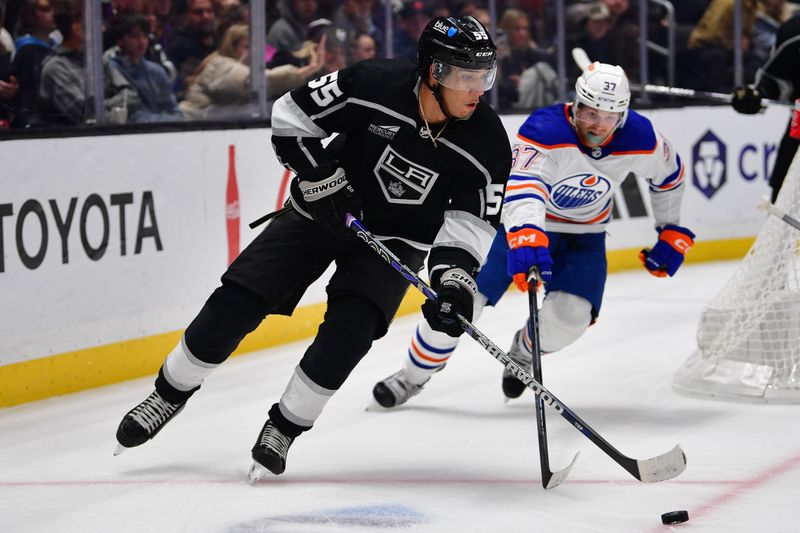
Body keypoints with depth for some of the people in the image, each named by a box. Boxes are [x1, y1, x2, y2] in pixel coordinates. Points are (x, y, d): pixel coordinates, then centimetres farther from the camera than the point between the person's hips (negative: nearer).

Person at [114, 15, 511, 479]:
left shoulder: (487, 142, -20)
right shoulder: (375, 85, -26)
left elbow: (474, 220, -15)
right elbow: (292, 115, -14)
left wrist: (454, 272, -32)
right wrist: (322, 178, -20)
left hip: (394, 237, 0)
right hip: (323, 211, 0)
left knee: (350, 327, -22)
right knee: (237, 302, -6)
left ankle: (284, 428, -4)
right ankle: (171, 393, 16)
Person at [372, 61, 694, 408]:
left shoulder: (639, 139, -21)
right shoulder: (544, 130, -34)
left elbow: (668, 174, 2)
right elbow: (522, 188, -50)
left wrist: (671, 233, 6)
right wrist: (526, 239, -68)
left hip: (584, 233, 3)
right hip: (520, 220, -3)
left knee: (570, 315, -19)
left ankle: (523, 352, 17)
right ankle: (414, 376, 15)